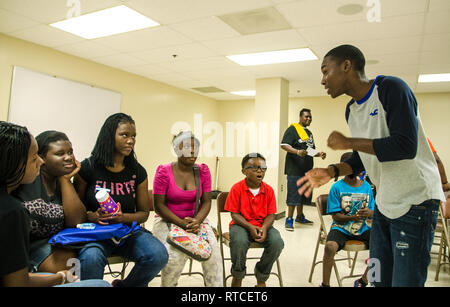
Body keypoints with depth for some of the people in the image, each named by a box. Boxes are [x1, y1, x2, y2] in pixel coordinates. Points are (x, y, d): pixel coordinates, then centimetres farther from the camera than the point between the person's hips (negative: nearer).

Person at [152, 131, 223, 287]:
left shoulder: (203, 171, 1)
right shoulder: (164, 172, -8)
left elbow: (206, 202, 2)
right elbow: (159, 205, -9)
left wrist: (197, 221, -18)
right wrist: (182, 224, -19)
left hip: (197, 219, 3)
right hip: (167, 220, -2)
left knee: (212, 249, -23)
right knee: (175, 254, -27)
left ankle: (216, 284, -3)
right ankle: (168, 285, 2)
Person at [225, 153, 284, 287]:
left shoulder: (269, 190, 0)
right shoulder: (237, 188, -7)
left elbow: (271, 214, 1)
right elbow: (235, 214, -7)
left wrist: (264, 228, -20)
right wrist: (250, 227, -22)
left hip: (263, 225, 3)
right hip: (241, 224, -3)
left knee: (277, 243, -25)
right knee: (239, 242, -35)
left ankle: (261, 277, 4)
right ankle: (237, 276, -2)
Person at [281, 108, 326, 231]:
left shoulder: (309, 133, 22)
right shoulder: (292, 129, -4)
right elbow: (284, 145, -15)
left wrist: (319, 154, 10)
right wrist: (297, 152, -29)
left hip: (306, 169, 9)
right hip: (295, 169, -8)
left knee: (304, 194, 14)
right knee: (293, 194, -8)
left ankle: (300, 217, 26)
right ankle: (289, 219, -3)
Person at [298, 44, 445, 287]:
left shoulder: (391, 88, -15)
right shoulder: (351, 110, 9)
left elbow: (405, 146, -26)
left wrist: (348, 142, -18)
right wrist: (331, 172, -1)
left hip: (415, 201, -8)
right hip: (384, 204, 8)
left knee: (405, 281, -2)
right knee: (379, 280, 15)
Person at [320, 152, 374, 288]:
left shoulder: (367, 186, 7)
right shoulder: (337, 187, -4)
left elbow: (373, 212, 9)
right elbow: (336, 216, -7)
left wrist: (368, 213, -17)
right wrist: (354, 217, -25)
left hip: (363, 229, 4)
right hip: (341, 228, -4)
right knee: (330, 247, -33)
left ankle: (363, 281, 2)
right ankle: (325, 283, -10)